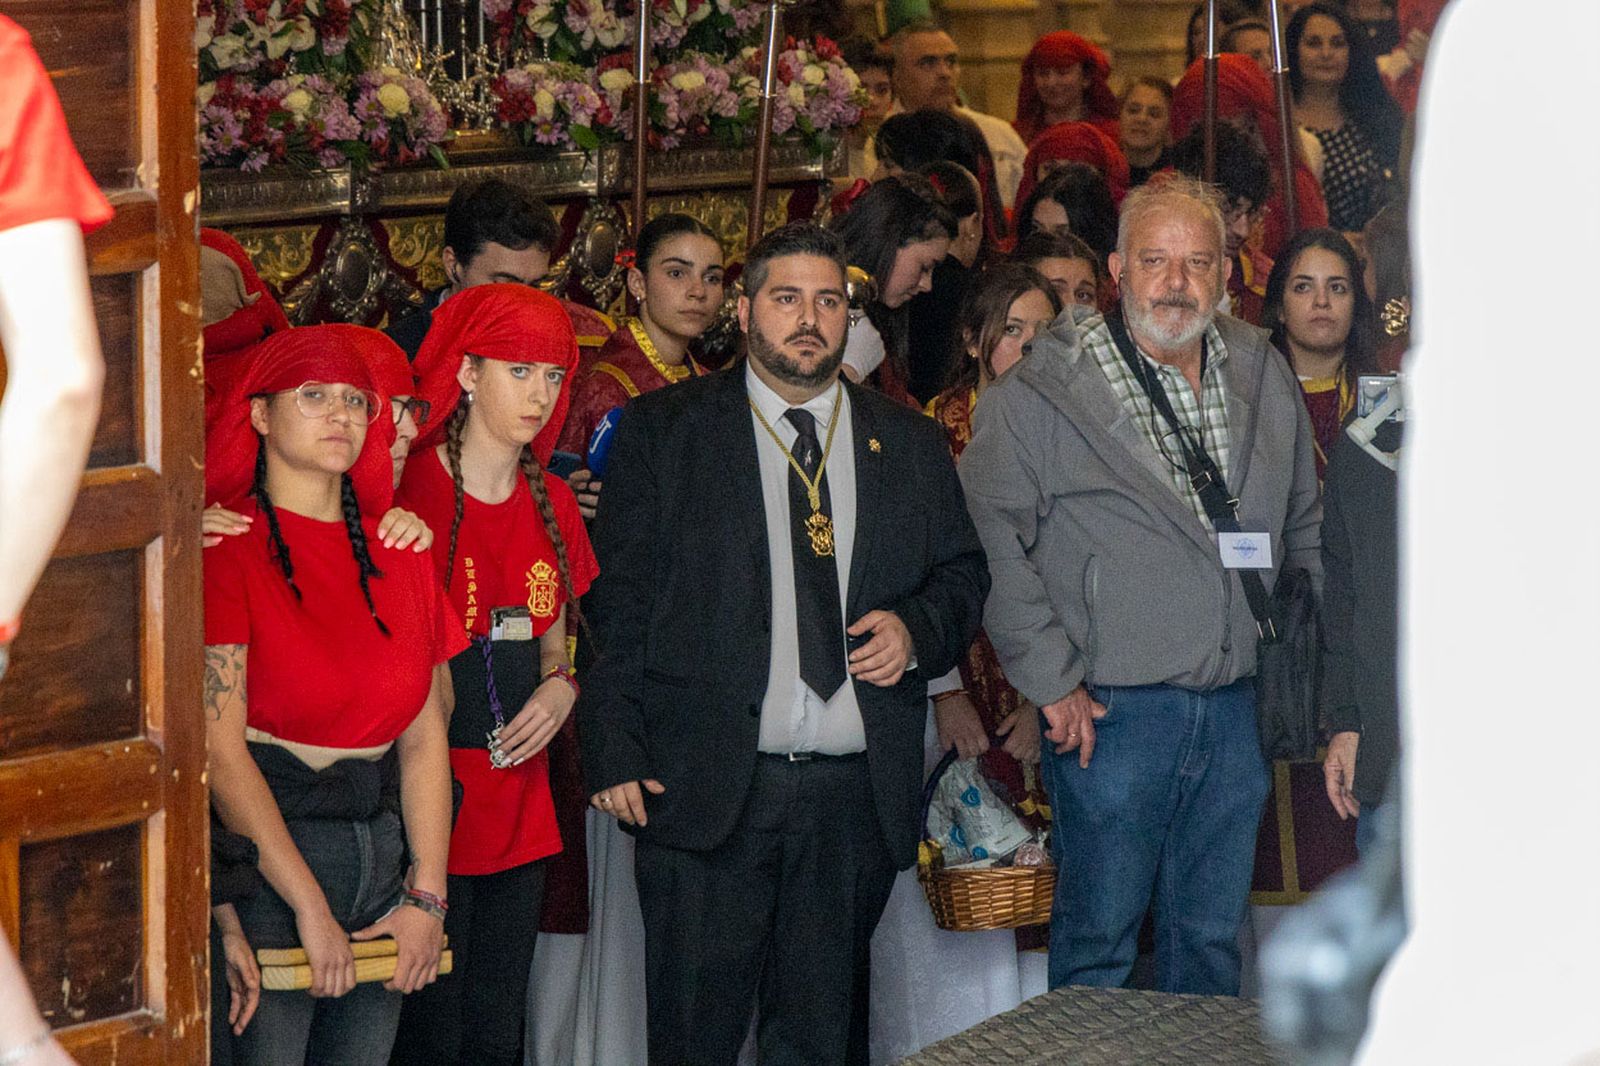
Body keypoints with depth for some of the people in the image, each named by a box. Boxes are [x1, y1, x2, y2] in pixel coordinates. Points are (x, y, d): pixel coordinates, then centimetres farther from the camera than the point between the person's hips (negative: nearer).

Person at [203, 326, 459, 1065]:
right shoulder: (227, 547, -7)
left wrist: (427, 895, 0)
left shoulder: (396, 556, 12)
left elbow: (425, 736, 11)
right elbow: (219, 748, -13)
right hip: (261, 857, -6)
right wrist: (311, 909, -15)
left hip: (382, 841, 6)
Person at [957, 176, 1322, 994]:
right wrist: (1051, 680, -11)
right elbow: (993, 535, -9)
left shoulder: (1265, 379, 9)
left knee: (1213, 938, 12)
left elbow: (1305, 525, 20)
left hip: (1237, 707, 5)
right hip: (1110, 710, -4)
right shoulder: (1044, 391, -7)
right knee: (1098, 936, 1)